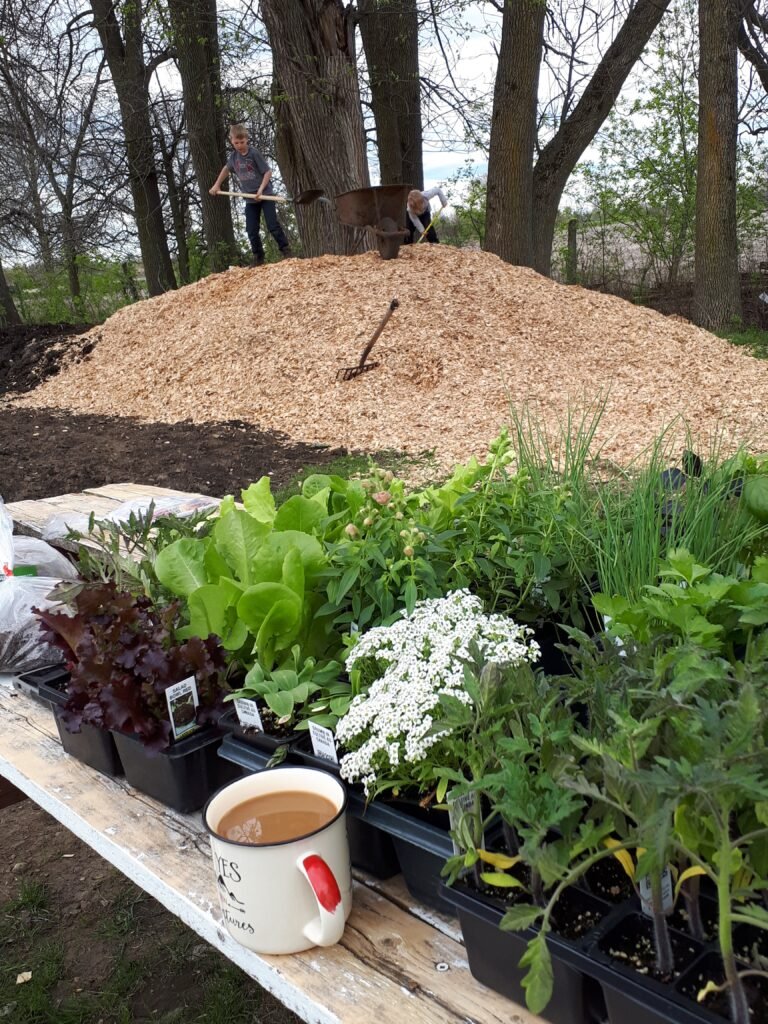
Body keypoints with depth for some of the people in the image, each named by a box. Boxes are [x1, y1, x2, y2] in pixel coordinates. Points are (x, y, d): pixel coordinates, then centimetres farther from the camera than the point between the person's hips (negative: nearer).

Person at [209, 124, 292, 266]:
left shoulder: (254, 153, -12)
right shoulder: (234, 157, 5)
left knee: (273, 226, -9)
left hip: (265, 195, -5)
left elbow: (268, 171, -12)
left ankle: (286, 251, 2)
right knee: (252, 231, 2)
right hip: (250, 199, 5)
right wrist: (216, 185, 25)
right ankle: (258, 257, 10)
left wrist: (261, 189, -22)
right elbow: (226, 169, 26)